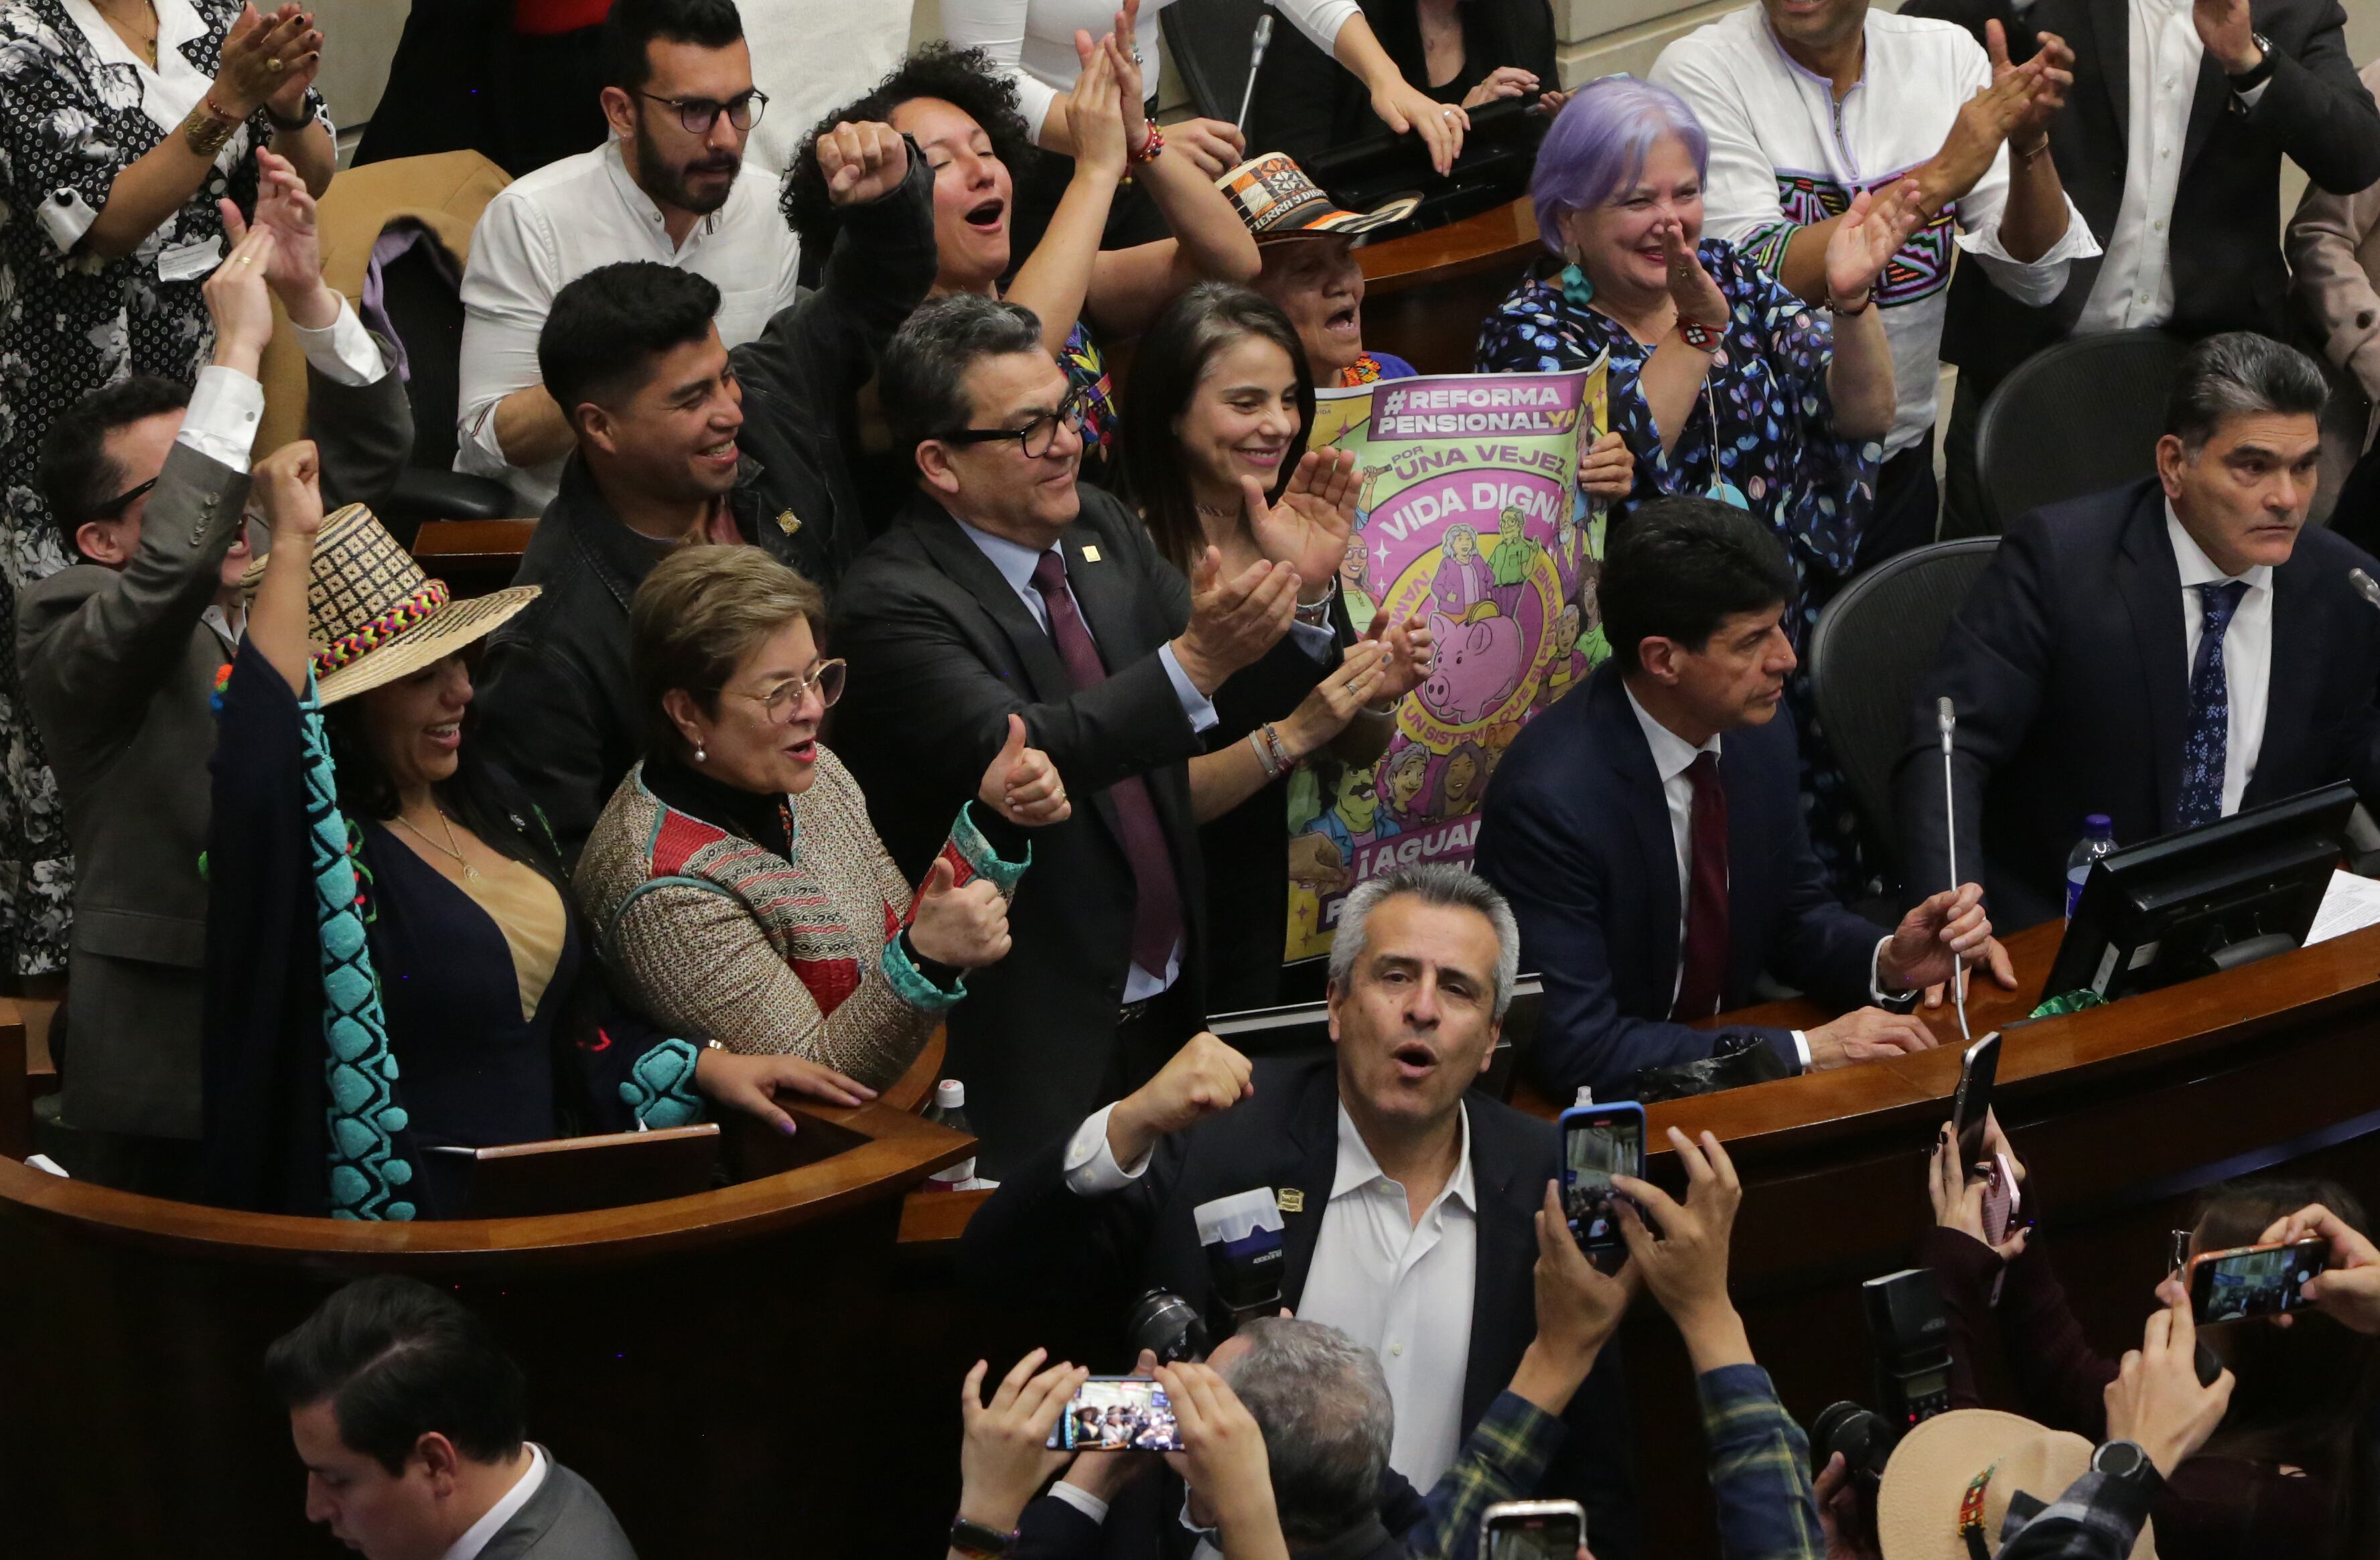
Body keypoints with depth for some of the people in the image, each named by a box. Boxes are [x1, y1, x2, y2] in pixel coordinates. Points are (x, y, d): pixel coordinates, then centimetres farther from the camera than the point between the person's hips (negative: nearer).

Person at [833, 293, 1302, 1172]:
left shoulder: (1103, 530, 8)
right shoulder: (892, 604, -15)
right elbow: (1014, 757, -30)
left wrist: (1281, 587, -14)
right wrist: (1195, 662, -39)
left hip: (1170, 999, 7)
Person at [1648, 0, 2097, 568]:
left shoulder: (1946, 53, -1)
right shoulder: (1701, 70, -13)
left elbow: (2037, 278, -3)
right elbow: (1754, 285, -24)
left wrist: (2030, 145, -21)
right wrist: (1939, 178, -25)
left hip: (1901, 464, 4)